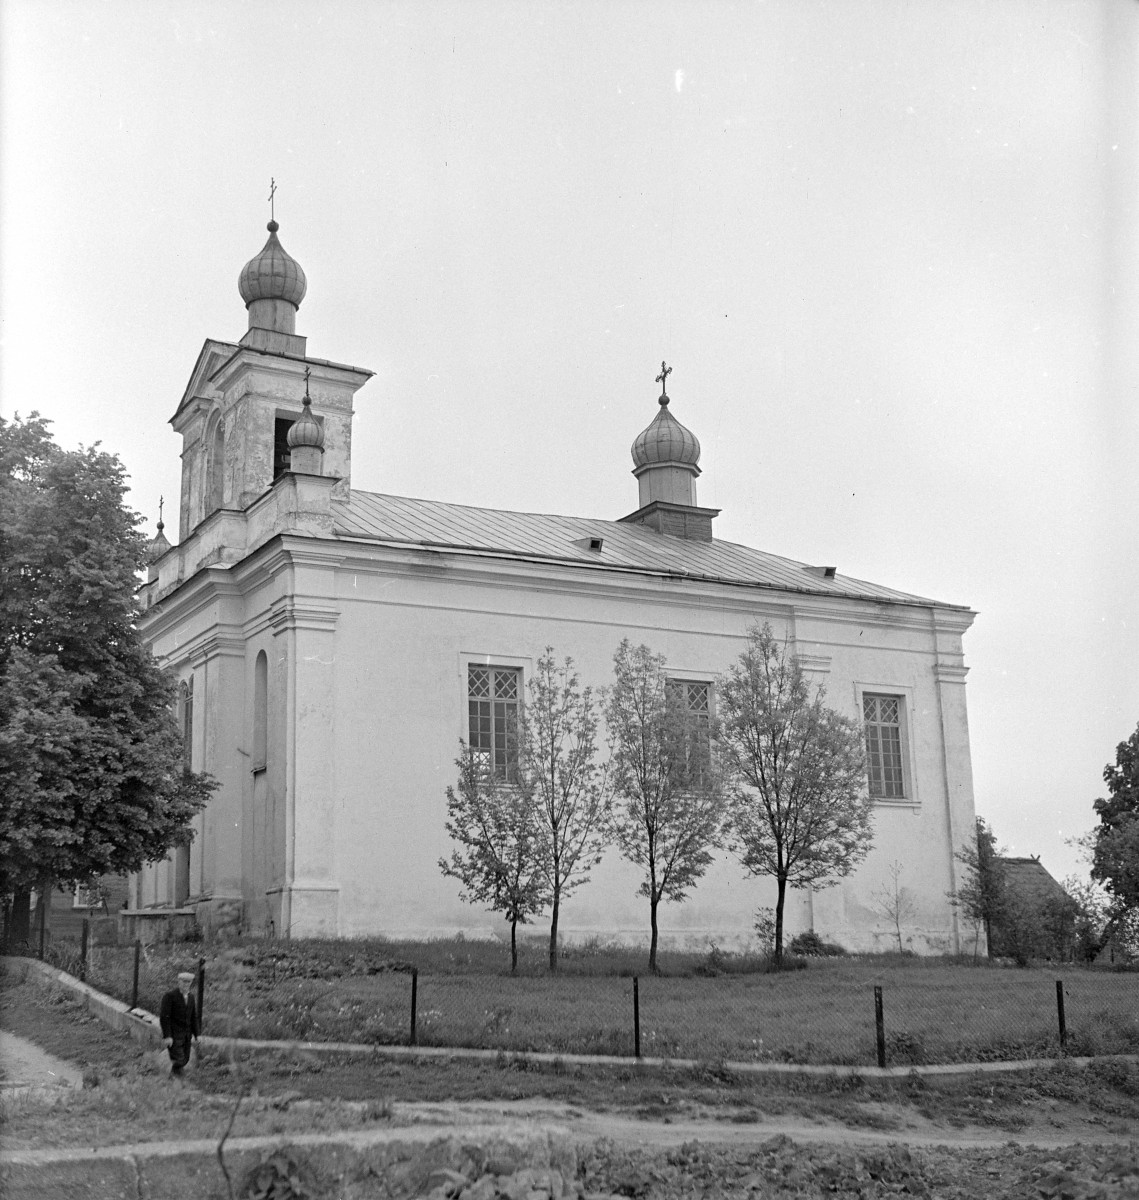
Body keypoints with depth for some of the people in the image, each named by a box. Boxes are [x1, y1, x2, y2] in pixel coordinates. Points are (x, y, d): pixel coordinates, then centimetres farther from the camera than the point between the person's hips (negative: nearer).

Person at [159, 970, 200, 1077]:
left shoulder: (192, 997, 6)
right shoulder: (170, 995, -13)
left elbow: (194, 1017, 10)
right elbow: (164, 1017, -15)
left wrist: (196, 1035, 4)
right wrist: (167, 1036, -20)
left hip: (186, 1034, 6)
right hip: (173, 1034, -6)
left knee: (185, 1059, 7)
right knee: (178, 1061, -10)